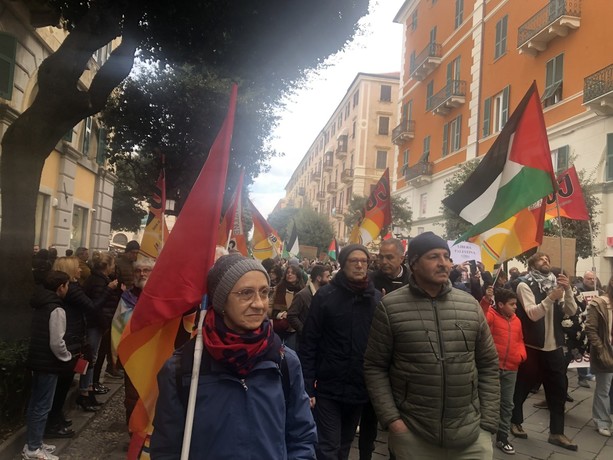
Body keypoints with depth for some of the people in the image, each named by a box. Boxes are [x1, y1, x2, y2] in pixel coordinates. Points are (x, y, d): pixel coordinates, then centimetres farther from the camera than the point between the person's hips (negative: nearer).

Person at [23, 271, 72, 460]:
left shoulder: (40, 305, 7)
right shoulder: (56, 310, -20)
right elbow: (56, 343, -23)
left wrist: (64, 356, 18)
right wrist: (67, 358, -6)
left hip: (37, 359, 9)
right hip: (48, 363, -9)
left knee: (35, 403, 16)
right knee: (43, 406, 0)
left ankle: (33, 443, 26)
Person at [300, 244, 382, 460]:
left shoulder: (377, 298, 2)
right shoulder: (325, 295, -7)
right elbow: (309, 343, -9)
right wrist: (307, 386, -13)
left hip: (360, 388, 4)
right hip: (328, 387, -3)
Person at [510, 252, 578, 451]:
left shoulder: (555, 284, 8)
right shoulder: (525, 285, -9)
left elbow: (571, 311, -1)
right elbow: (532, 314, -20)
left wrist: (567, 289, -16)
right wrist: (550, 298, -31)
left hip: (554, 346, 5)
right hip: (532, 346, -5)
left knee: (558, 389, 9)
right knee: (523, 386, 9)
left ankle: (556, 432, 21)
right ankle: (515, 421, 28)